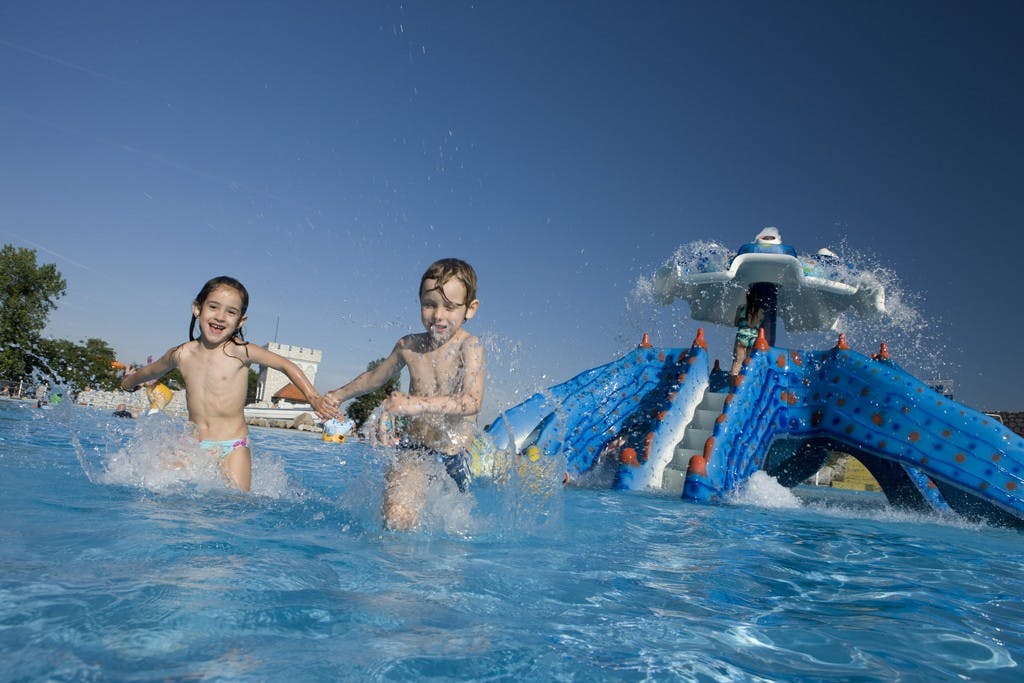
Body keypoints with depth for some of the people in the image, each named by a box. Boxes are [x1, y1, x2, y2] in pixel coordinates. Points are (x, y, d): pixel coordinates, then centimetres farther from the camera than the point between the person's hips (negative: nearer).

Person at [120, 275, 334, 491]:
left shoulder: (240, 351, -9)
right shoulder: (181, 354, 3)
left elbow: (287, 366, -2)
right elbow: (150, 371, 26)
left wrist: (313, 398, -9)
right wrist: (129, 382, 44)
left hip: (233, 447, -3)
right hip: (194, 446, 3)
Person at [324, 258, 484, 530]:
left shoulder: (469, 346, -13)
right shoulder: (408, 345, 1)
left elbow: (472, 402, -28)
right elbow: (376, 376, 22)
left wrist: (417, 404, -35)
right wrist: (339, 395, 28)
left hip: (455, 454, -1)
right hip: (413, 448, 2)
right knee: (397, 520, -22)